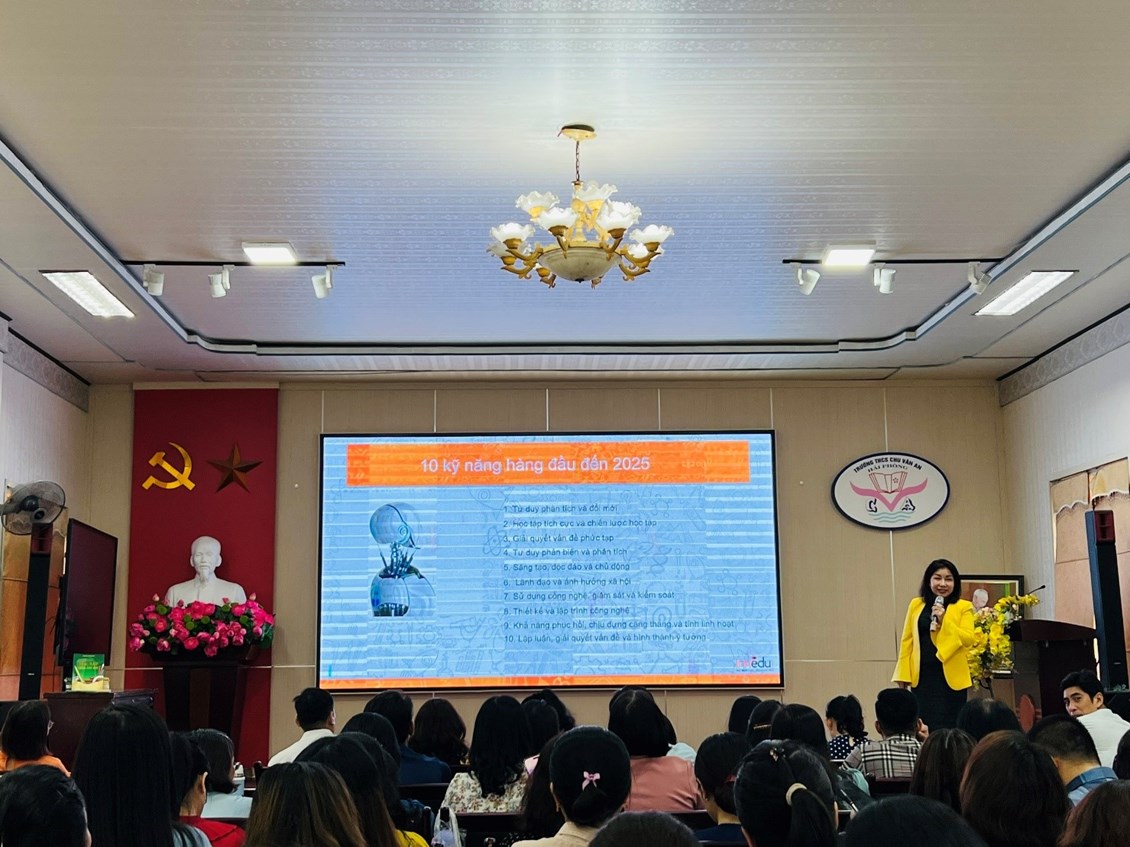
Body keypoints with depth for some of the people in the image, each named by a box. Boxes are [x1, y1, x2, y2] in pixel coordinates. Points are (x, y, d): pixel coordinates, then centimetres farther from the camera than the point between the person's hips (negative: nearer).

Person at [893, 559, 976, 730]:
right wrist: (903, 674, 4)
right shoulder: (916, 605, 8)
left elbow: (968, 639, -9)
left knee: (949, 727, 0)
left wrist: (944, 621, -19)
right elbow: (907, 641, 8)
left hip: (951, 676, -2)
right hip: (922, 676, 2)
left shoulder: (964, 607, 1)